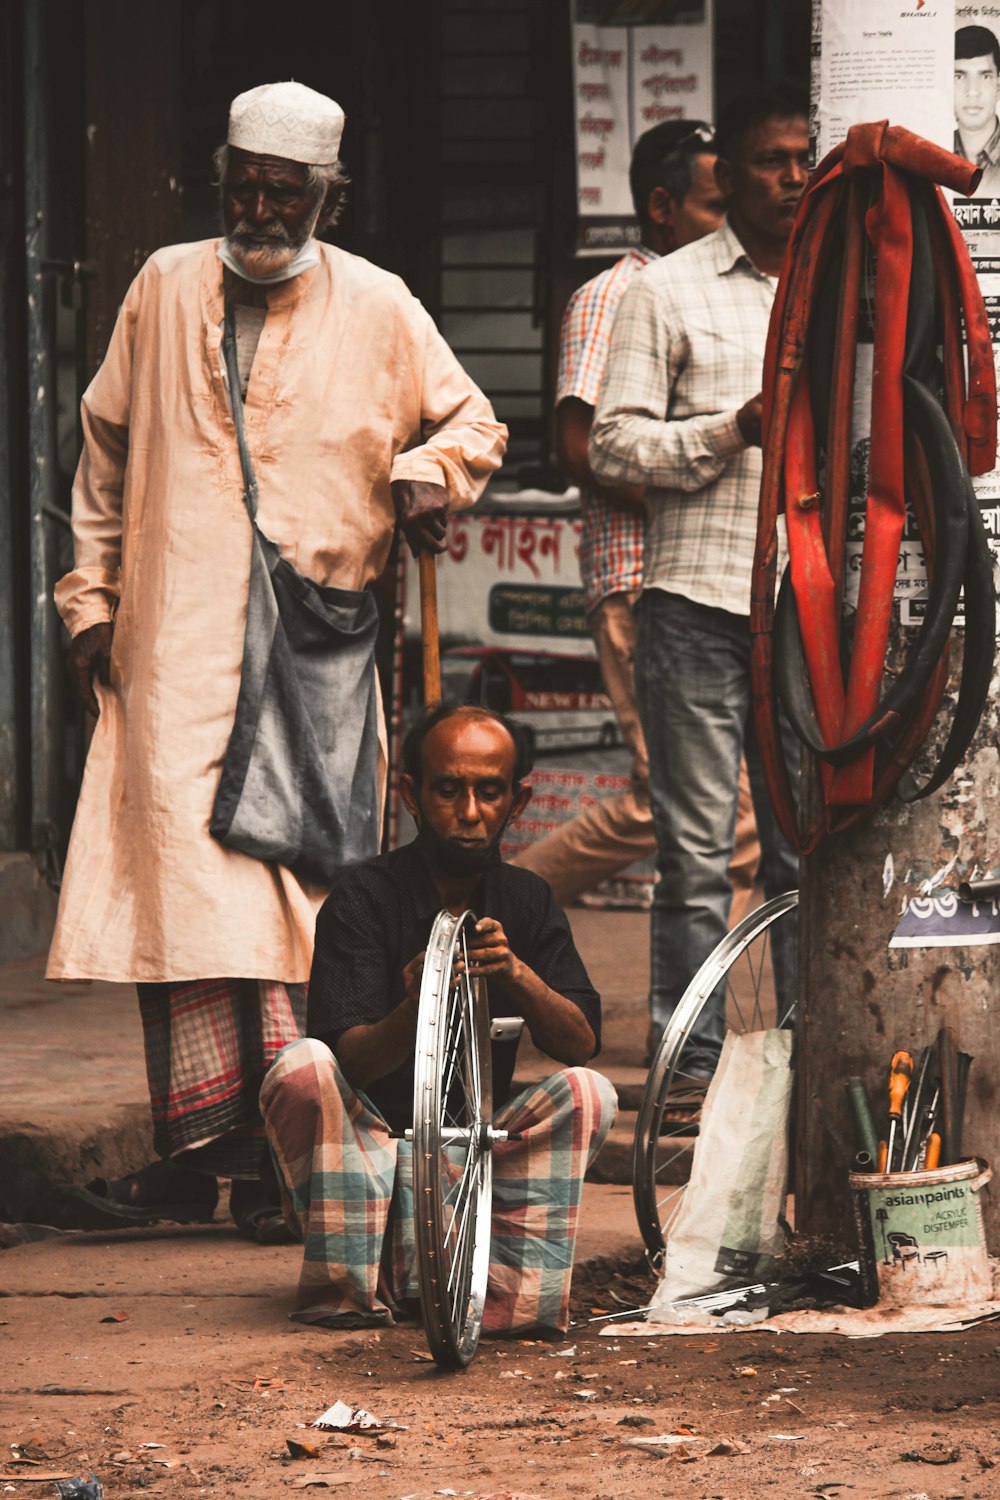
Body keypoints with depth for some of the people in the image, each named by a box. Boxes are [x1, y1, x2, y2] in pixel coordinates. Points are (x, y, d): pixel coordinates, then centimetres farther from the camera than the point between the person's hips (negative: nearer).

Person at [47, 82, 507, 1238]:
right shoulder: (165, 290, 11)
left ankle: (286, 1149, -2)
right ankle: (201, 1139, -14)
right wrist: (92, 599, 14)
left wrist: (429, 473, -2)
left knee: (303, 879, -4)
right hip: (176, 641, 0)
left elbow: (470, 418, 20)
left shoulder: (377, 309, 8)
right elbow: (106, 451, 18)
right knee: (178, 855, -12)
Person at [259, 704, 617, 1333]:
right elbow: (353, 1062, -20)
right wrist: (413, 1011, -43)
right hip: (367, 1145, -3)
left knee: (588, 1094, -21)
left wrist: (515, 974, -29)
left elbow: (580, 1044, -9)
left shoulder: (528, 902, 4)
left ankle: (511, 1290, -30)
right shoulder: (363, 897, -9)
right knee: (301, 1067, -31)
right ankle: (346, 1293, -23)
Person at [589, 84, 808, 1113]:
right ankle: (693, 1060, 1)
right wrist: (737, 428, -14)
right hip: (700, 597, -4)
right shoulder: (669, 292, 3)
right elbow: (615, 446, -3)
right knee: (697, 845, -3)